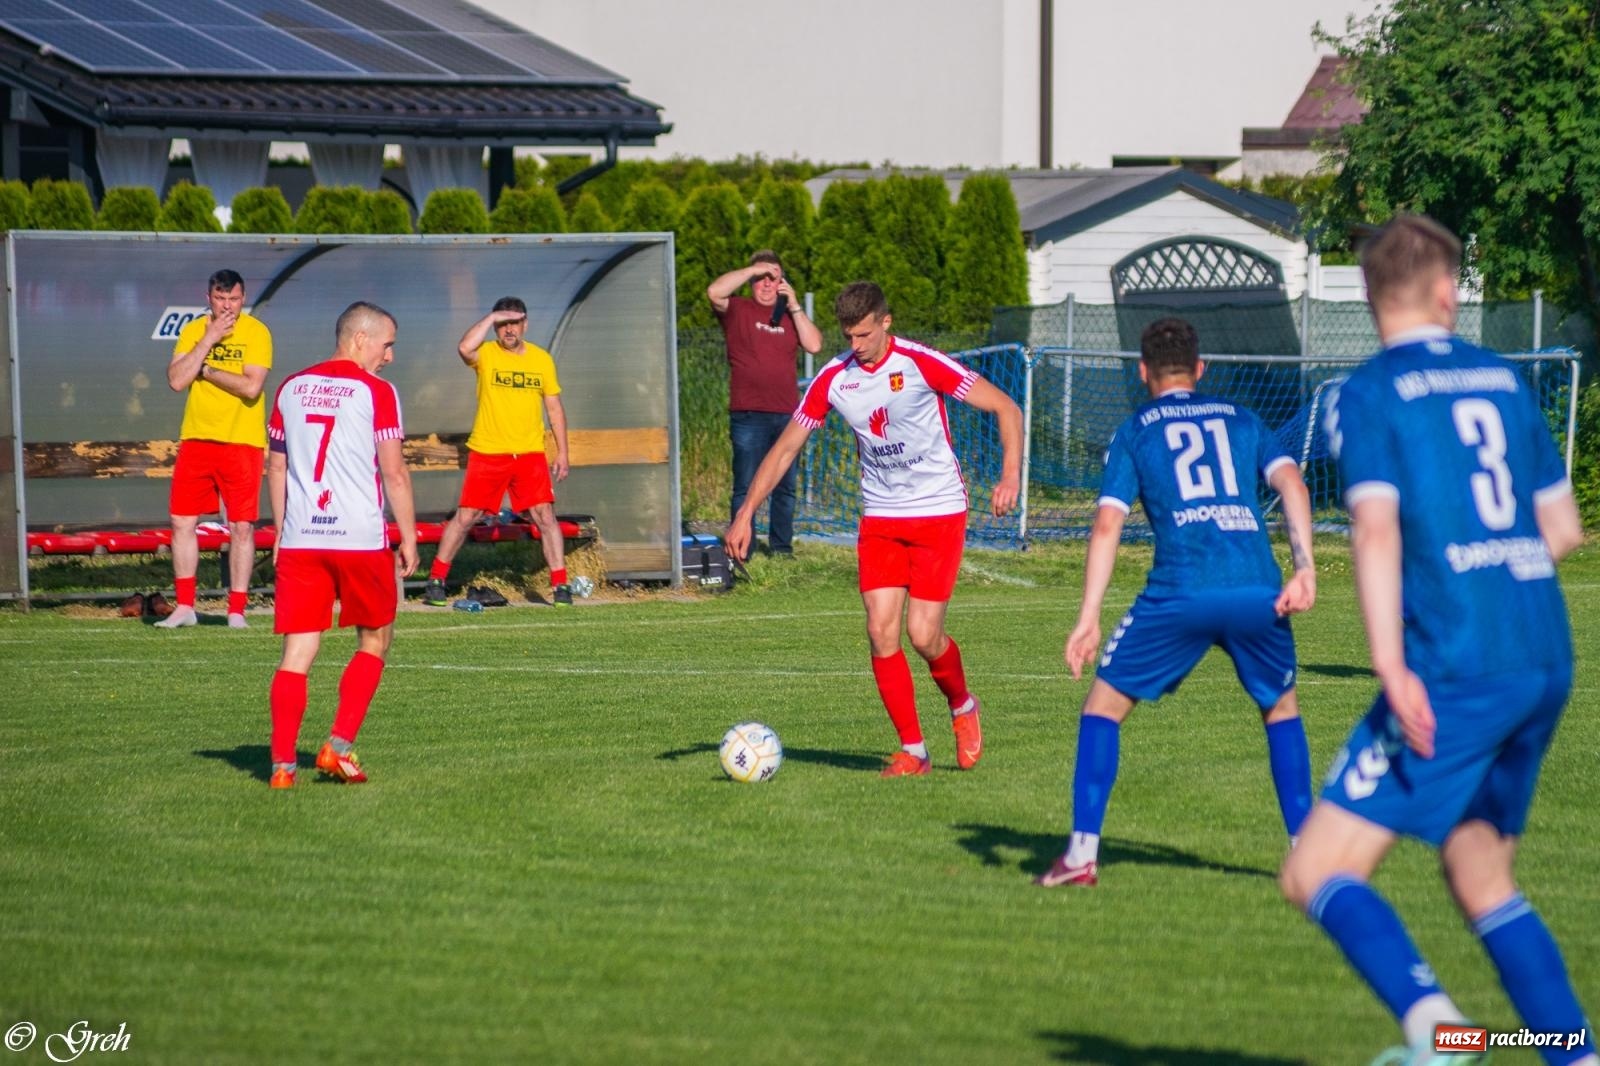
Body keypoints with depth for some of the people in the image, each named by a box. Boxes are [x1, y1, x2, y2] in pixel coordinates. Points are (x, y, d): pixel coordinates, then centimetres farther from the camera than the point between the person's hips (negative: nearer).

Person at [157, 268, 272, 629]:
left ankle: (236, 610, 4)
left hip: (241, 441, -4)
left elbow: (251, 386, -19)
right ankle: (184, 607, 12)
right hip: (196, 438, 4)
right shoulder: (193, 331, 6)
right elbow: (176, 380, -7)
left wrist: (205, 369, -11)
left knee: (241, 527, -2)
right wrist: (208, 341, -13)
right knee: (183, 522, 3)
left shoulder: (256, 332, -6)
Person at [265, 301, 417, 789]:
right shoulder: (376, 392, -4)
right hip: (360, 538, -4)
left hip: (299, 541, 4)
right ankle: (339, 747, 5)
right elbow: (394, 474, -6)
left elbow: (276, 469, 16)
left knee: (298, 652, 3)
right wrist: (409, 537, 2)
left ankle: (282, 764, -6)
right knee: (375, 641, 15)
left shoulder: (291, 388, 11)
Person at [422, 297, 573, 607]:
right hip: (486, 452, -2)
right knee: (465, 516, 2)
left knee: (545, 515, -7)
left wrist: (562, 452, 7)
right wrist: (491, 318, -21)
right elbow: (464, 348, -29)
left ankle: (561, 586, -1)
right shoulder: (486, 354, -4)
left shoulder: (542, 359, 6)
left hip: (530, 453, 2)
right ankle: (436, 580, 14)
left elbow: (554, 408, 11)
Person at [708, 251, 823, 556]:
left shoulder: (790, 315, 16)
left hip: (786, 415, 4)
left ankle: (782, 547, 18)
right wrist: (754, 268, -12)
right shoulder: (737, 310, 4)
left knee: (785, 486, 10)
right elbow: (714, 292, -17)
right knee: (745, 486, -4)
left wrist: (794, 305, -3)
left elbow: (814, 345, 1)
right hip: (748, 416, -4)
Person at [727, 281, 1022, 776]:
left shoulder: (921, 364, -15)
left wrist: (1010, 475, -24)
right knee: (881, 631, -8)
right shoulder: (834, 378, -2)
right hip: (880, 516, 4)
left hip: (939, 512, -4)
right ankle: (912, 750, 2)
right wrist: (746, 513, 0)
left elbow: (1006, 408, -11)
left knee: (923, 634, -11)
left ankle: (962, 706, 21)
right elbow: (785, 447, 7)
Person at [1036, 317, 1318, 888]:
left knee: (1104, 705, 12)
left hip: (1180, 591, -2)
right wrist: (1305, 566, -2)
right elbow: (1291, 482, 6)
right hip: (1258, 592, 2)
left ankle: (1082, 853, 3)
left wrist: (1088, 618, 1)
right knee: (1281, 708, 26)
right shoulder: (1240, 418, 23)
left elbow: (1107, 525, 4)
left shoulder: (1134, 431, 16)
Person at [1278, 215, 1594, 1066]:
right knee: (1480, 876, 21)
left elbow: (1377, 528, -17)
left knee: (1315, 877, -6)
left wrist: (1390, 664, -23)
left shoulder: (1368, 394, -3)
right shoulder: (1503, 379, 15)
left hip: (1458, 670, -6)